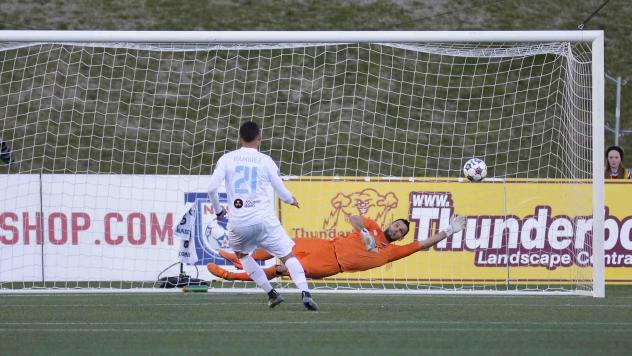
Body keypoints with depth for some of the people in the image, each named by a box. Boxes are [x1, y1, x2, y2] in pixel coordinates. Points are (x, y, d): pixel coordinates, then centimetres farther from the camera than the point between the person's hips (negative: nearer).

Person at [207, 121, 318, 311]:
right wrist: (292, 200, 31)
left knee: (240, 253, 28)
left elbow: (212, 188, -2)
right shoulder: (265, 161, 4)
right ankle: (305, 293, -18)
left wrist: (218, 209, 16)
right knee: (288, 255, 5)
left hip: (238, 222, 1)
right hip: (264, 219, -1)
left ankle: (271, 293, 19)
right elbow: (281, 191, 8)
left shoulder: (226, 159, 5)